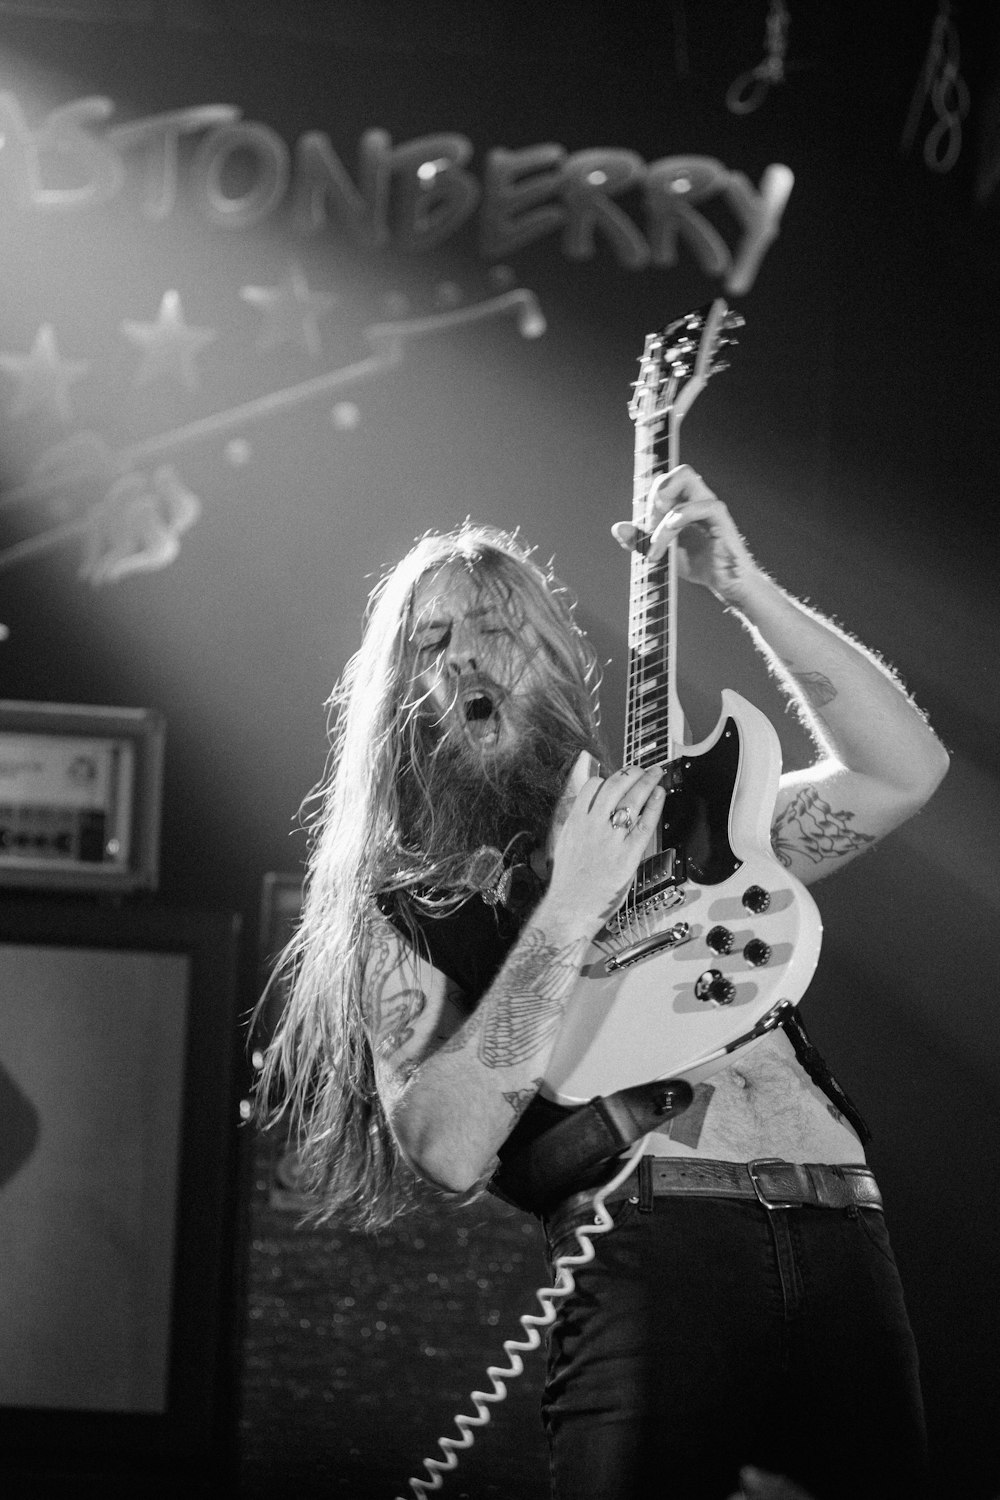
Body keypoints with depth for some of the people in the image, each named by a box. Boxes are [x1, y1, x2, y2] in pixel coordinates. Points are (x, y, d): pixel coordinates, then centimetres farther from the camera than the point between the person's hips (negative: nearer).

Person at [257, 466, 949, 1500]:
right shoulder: (405, 911, 11)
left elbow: (906, 770, 10)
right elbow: (447, 1150, -6)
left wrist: (743, 589, 3)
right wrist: (571, 908, -8)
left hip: (846, 1252, 4)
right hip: (650, 1252, -3)